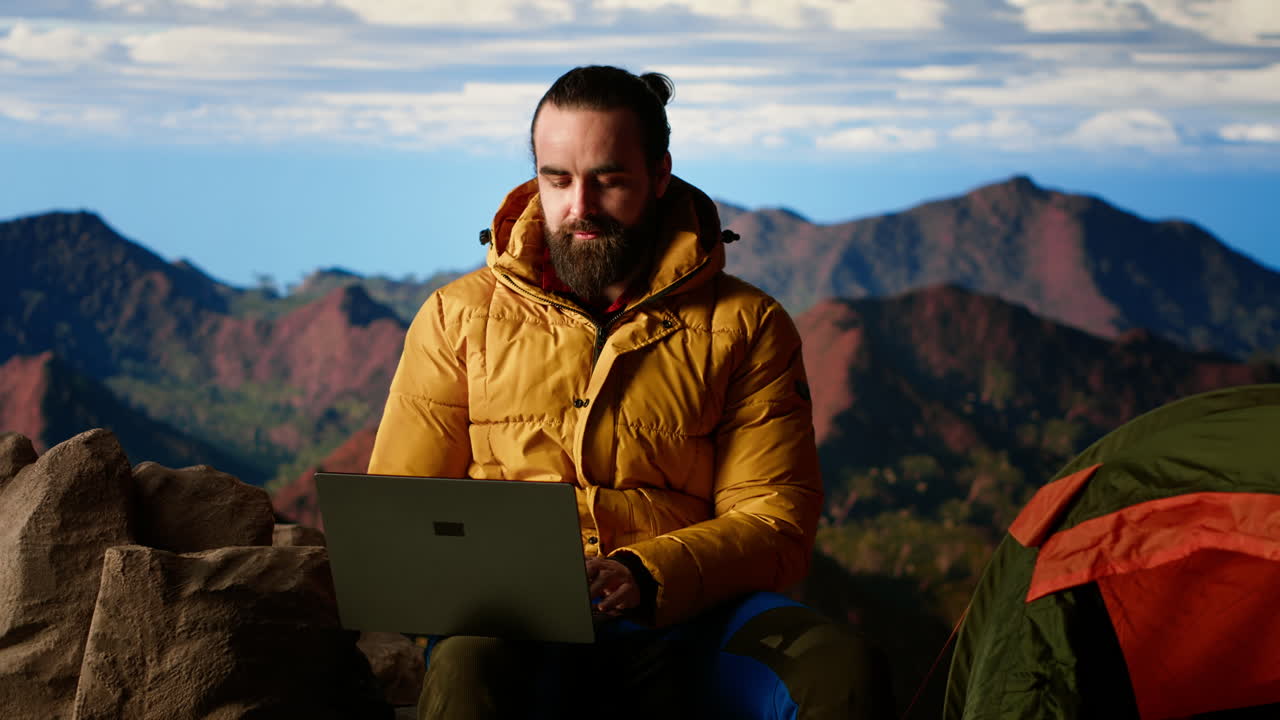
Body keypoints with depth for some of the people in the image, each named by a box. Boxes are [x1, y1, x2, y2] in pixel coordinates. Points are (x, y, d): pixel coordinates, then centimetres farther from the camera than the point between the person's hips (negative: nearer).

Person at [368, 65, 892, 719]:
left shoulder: (746, 327, 11)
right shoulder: (457, 318, 14)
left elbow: (776, 522, 4)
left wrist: (647, 577, -17)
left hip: (680, 628, 1)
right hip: (514, 627, 0)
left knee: (836, 666, -31)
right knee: (467, 667, -38)